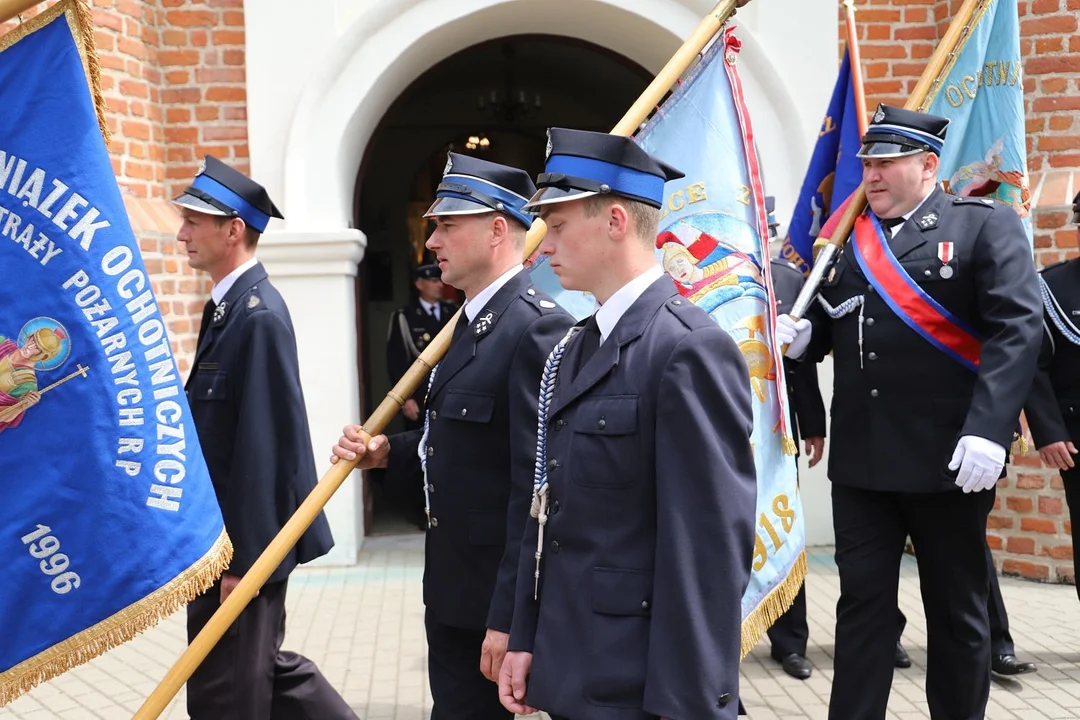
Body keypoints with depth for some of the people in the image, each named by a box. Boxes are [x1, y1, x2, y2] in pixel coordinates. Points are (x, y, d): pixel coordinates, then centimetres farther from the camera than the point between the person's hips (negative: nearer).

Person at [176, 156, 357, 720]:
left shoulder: (259, 316, -19)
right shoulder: (228, 306, 11)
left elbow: (262, 446, -22)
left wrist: (241, 558, -20)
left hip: (242, 543, -9)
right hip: (226, 534, 9)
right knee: (265, 667, 19)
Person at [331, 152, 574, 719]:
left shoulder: (537, 328, -20)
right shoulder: (471, 321, 11)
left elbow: (536, 485, -24)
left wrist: (510, 619, -23)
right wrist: (388, 452, 1)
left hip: (502, 594, -9)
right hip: (453, 587, 9)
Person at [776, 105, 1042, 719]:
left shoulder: (986, 226, -3)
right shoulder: (846, 241, 12)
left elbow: (1018, 326, -14)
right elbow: (825, 329, 18)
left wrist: (989, 430, -25)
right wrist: (798, 333, -7)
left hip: (949, 459, -4)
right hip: (861, 459, 4)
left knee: (956, 609, 11)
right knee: (862, 599, 9)